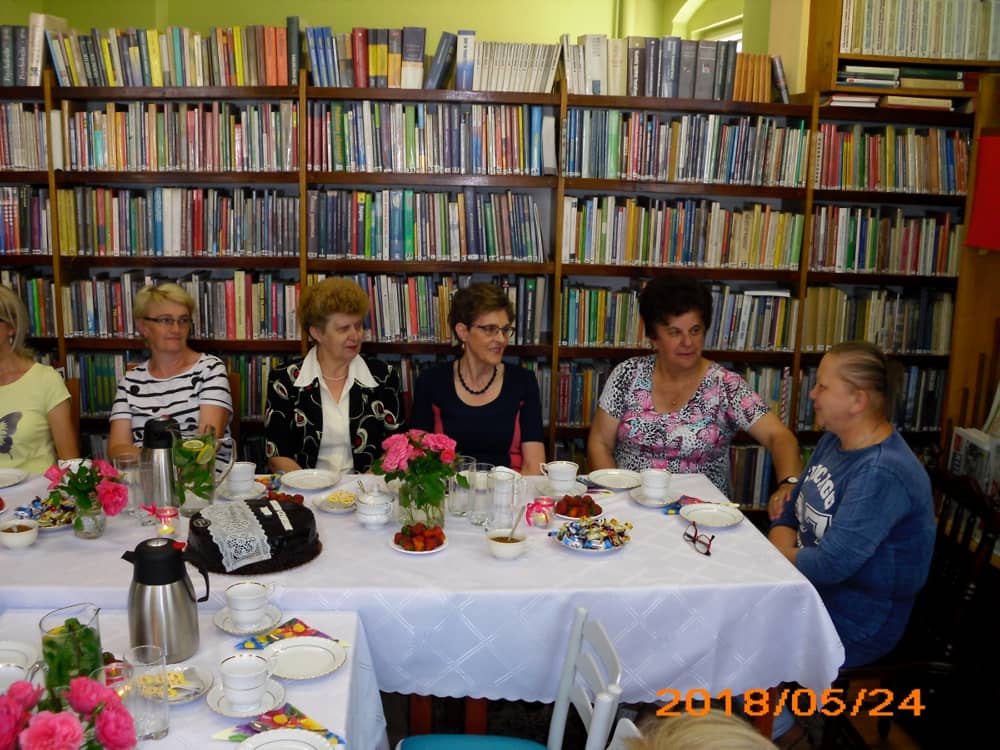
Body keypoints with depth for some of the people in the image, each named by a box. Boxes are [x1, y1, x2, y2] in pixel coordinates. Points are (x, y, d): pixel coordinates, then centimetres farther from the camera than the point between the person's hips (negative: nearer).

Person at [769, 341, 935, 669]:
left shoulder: (882, 473, -26)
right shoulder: (833, 442, 4)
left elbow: (831, 564, -28)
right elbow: (789, 515, 9)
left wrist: (780, 555, -10)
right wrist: (785, 551, -12)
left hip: (855, 627, -8)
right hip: (812, 590, 8)